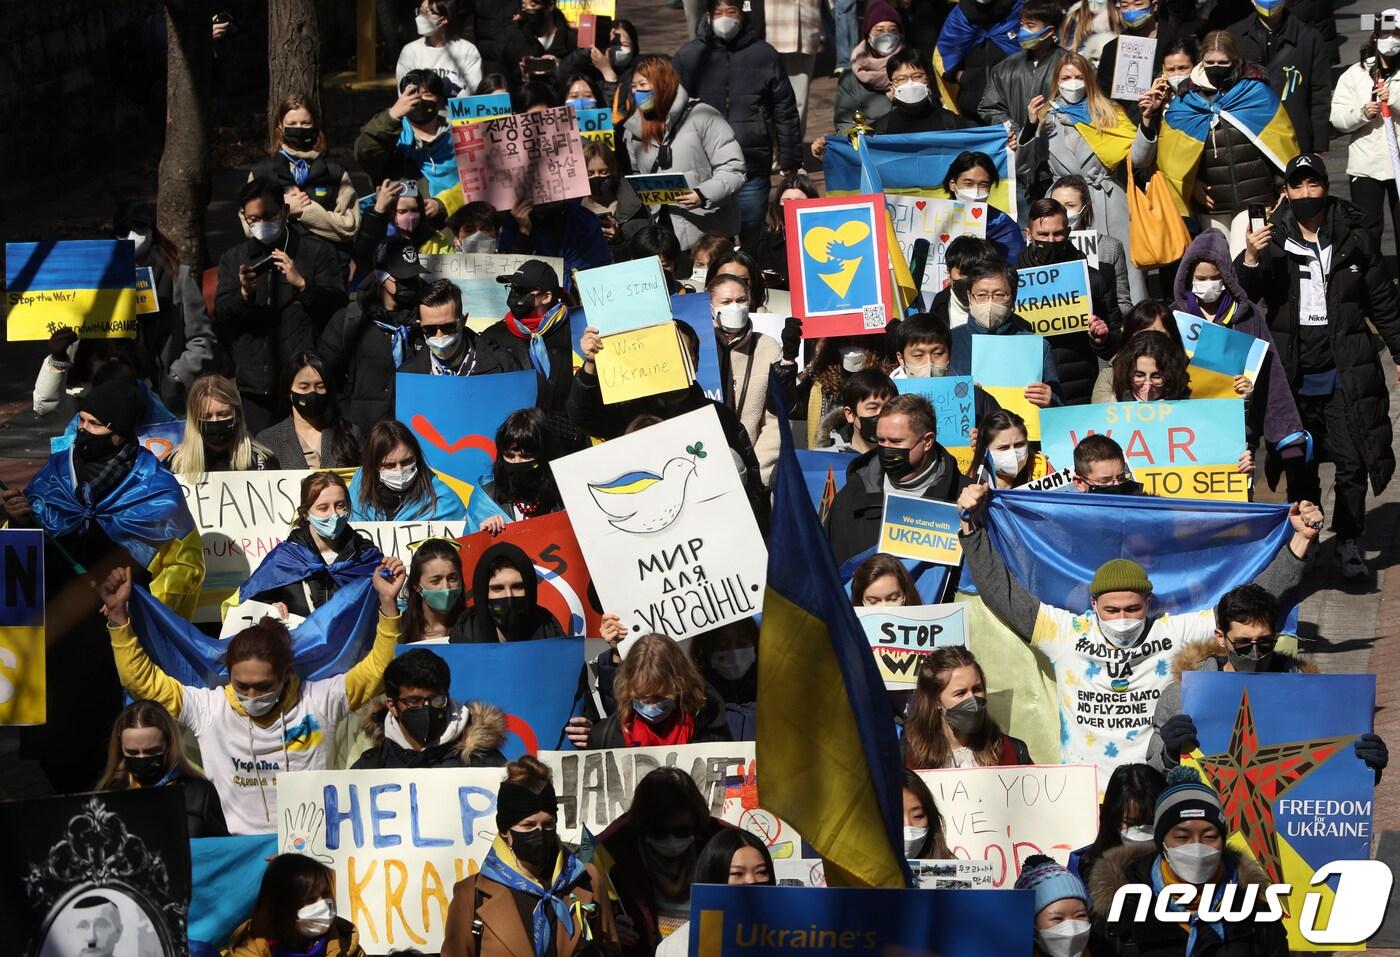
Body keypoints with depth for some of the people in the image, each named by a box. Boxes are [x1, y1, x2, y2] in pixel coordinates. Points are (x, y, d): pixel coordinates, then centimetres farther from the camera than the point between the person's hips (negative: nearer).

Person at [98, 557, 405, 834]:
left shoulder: (318, 700, 3)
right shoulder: (208, 707, 3)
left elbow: (374, 670, 5)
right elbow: (141, 677, 4)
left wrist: (388, 604, -5)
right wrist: (118, 615, -4)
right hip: (236, 847, 0)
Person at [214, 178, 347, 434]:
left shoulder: (316, 251, 7)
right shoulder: (233, 259, 17)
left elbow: (337, 304, -2)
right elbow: (221, 315, 8)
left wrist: (301, 284, -16)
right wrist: (244, 294, -12)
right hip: (255, 383, 3)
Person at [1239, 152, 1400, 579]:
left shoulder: (1353, 239, 2)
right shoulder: (1273, 242, 1)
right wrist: (1249, 260, -23)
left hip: (1345, 377, 0)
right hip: (1293, 378, 0)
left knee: (1352, 463, -1)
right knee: (1299, 467, 6)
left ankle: (1348, 541, 11)